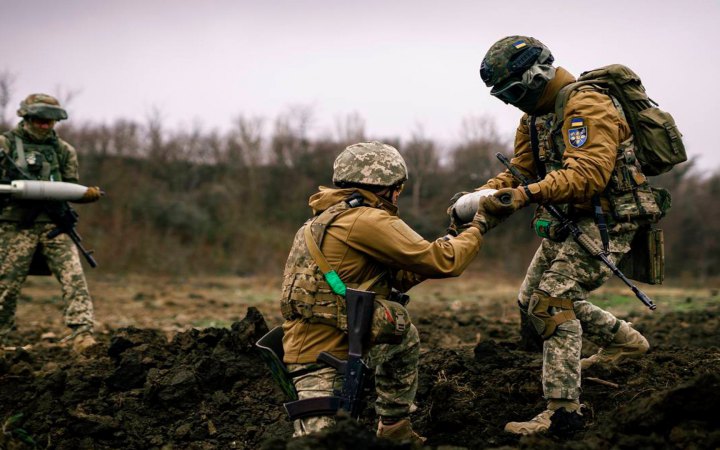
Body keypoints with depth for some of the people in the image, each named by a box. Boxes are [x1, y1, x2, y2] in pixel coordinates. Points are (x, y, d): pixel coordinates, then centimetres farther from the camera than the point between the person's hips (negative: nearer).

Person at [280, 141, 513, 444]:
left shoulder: (332, 218, 16)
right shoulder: (367, 220, -14)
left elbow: (396, 279, 20)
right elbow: (443, 262, -12)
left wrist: (455, 236, 17)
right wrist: (480, 225, 4)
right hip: (322, 360, -10)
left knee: (405, 337, 28)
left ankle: (395, 430, 30)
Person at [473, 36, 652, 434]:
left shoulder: (587, 107, -21)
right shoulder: (535, 116, 11)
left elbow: (587, 174, -33)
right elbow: (519, 172, 10)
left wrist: (528, 194, -42)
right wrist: (477, 197, -8)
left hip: (603, 224, -10)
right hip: (565, 225, 10)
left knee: (553, 301, -20)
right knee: (532, 303, 17)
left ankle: (562, 411, -19)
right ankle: (624, 342, 32)